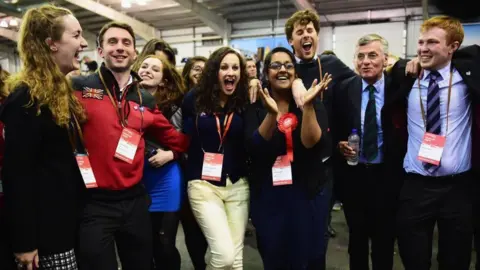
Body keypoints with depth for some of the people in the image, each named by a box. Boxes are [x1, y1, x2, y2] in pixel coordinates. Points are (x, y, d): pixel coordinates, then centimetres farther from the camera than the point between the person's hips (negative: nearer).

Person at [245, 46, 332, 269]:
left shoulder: (314, 107, 0)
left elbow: (313, 145, -16)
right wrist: (272, 113, -29)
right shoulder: (255, 109, -1)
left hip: (306, 197, 0)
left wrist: (308, 106, -27)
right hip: (268, 199, 0)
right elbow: (254, 148, -16)